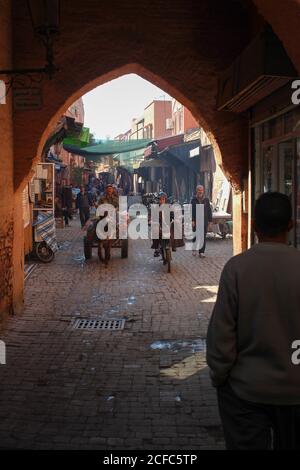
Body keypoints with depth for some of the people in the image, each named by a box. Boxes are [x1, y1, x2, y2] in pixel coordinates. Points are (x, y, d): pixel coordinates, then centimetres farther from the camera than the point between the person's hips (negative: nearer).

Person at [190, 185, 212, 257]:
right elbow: (191, 210, -2)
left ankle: (201, 252, 2)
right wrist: (192, 220, -10)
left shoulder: (206, 200, 8)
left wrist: (210, 220, 5)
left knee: (203, 237, -1)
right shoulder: (193, 200, 2)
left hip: (204, 221, 1)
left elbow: (209, 210, 10)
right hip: (196, 221, -1)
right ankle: (194, 249, 26)